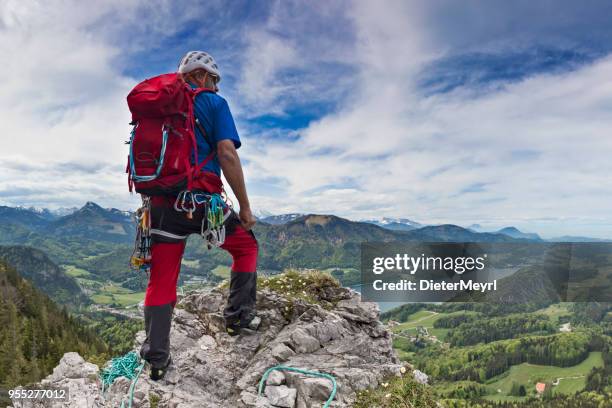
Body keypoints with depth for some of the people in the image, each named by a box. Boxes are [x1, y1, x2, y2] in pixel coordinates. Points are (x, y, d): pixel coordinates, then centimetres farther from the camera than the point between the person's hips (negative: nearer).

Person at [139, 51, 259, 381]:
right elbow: (227, 155, -10)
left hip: (162, 202, 5)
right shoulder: (213, 103, 3)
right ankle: (238, 315, 17)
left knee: (161, 282, 9)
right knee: (246, 246, 20)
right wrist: (245, 207, -6)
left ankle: (156, 359, 14)